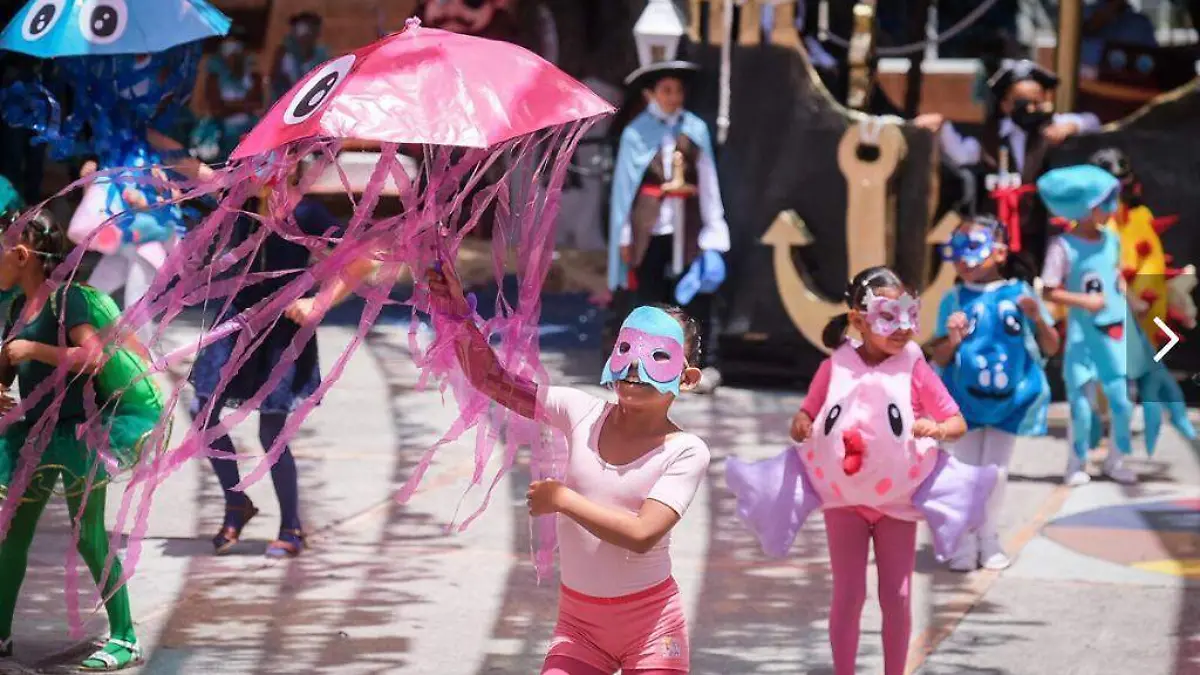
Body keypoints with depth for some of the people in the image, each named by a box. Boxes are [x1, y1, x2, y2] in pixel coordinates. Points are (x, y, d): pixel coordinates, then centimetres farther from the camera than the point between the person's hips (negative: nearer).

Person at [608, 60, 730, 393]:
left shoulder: (695, 129, 4)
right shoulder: (636, 133, 0)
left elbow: (708, 181, 8)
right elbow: (624, 184, 4)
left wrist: (713, 232, 6)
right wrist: (624, 236, 3)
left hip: (687, 225, 1)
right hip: (649, 225, -1)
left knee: (697, 296, -3)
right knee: (649, 297, 3)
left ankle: (706, 364, 2)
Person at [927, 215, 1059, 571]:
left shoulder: (1019, 293, -4)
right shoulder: (954, 300, -4)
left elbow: (1051, 348, 0)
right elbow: (939, 357, -2)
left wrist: (1038, 319, -18)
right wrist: (953, 340, -23)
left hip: (1009, 399, 0)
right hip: (965, 399, 0)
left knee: (996, 472, 7)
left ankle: (989, 541, 20)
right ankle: (964, 544, 10)